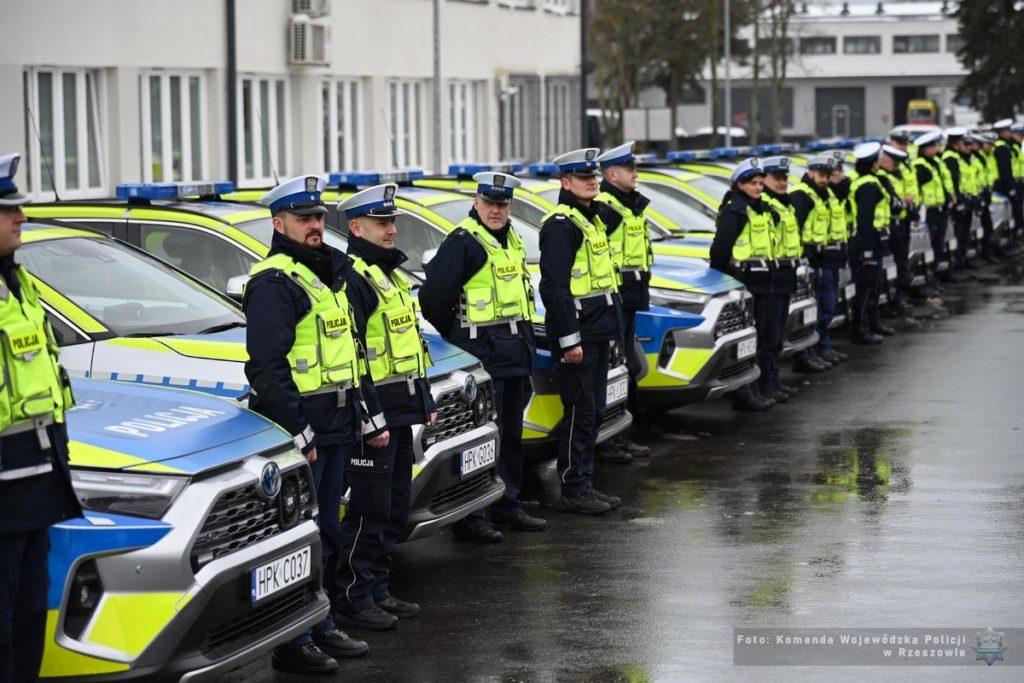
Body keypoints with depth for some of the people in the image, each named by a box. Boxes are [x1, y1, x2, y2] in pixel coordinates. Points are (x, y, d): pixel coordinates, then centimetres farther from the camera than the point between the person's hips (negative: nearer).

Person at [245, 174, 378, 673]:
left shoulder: (332, 274, 18)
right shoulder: (274, 282, -12)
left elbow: (354, 352, 25)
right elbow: (268, 365, -19)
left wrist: (370, 417, 21)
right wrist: (297, 434, -22)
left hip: (335, 427, 9)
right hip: (299, 430, -9)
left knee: (325, 536, 16)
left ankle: (319, 626, 26)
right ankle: (291, 643, 0)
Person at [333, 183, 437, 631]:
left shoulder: (392, 274, 18)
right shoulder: (353, 278, -14)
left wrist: (425, 400, 23)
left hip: (400, 413, 10)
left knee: (395, 508, 14)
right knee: (370, 510, -6)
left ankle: (377, 590, 23)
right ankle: (352, 599, 1)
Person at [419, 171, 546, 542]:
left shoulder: (512, 239, 14)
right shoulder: (463, 242, -14)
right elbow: (433, 296, -16)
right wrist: (457, 335, -6)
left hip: (515, 349, 9)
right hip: (483, 352, -9)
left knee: (511, 434, 16)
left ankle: (508, 508, 26)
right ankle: (468, 517, -5)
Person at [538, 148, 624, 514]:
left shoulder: (593, 220, 17)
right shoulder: (560, 225, -14)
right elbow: (554, 286, -20)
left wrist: (610, 330, 23)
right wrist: (569, 339, -22)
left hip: (598, 334, 10)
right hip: (577, 337, -10)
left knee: (593, 413, 13)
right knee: (579, 413, -5)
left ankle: (585, 485, 20)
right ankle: (573, 491, 1)